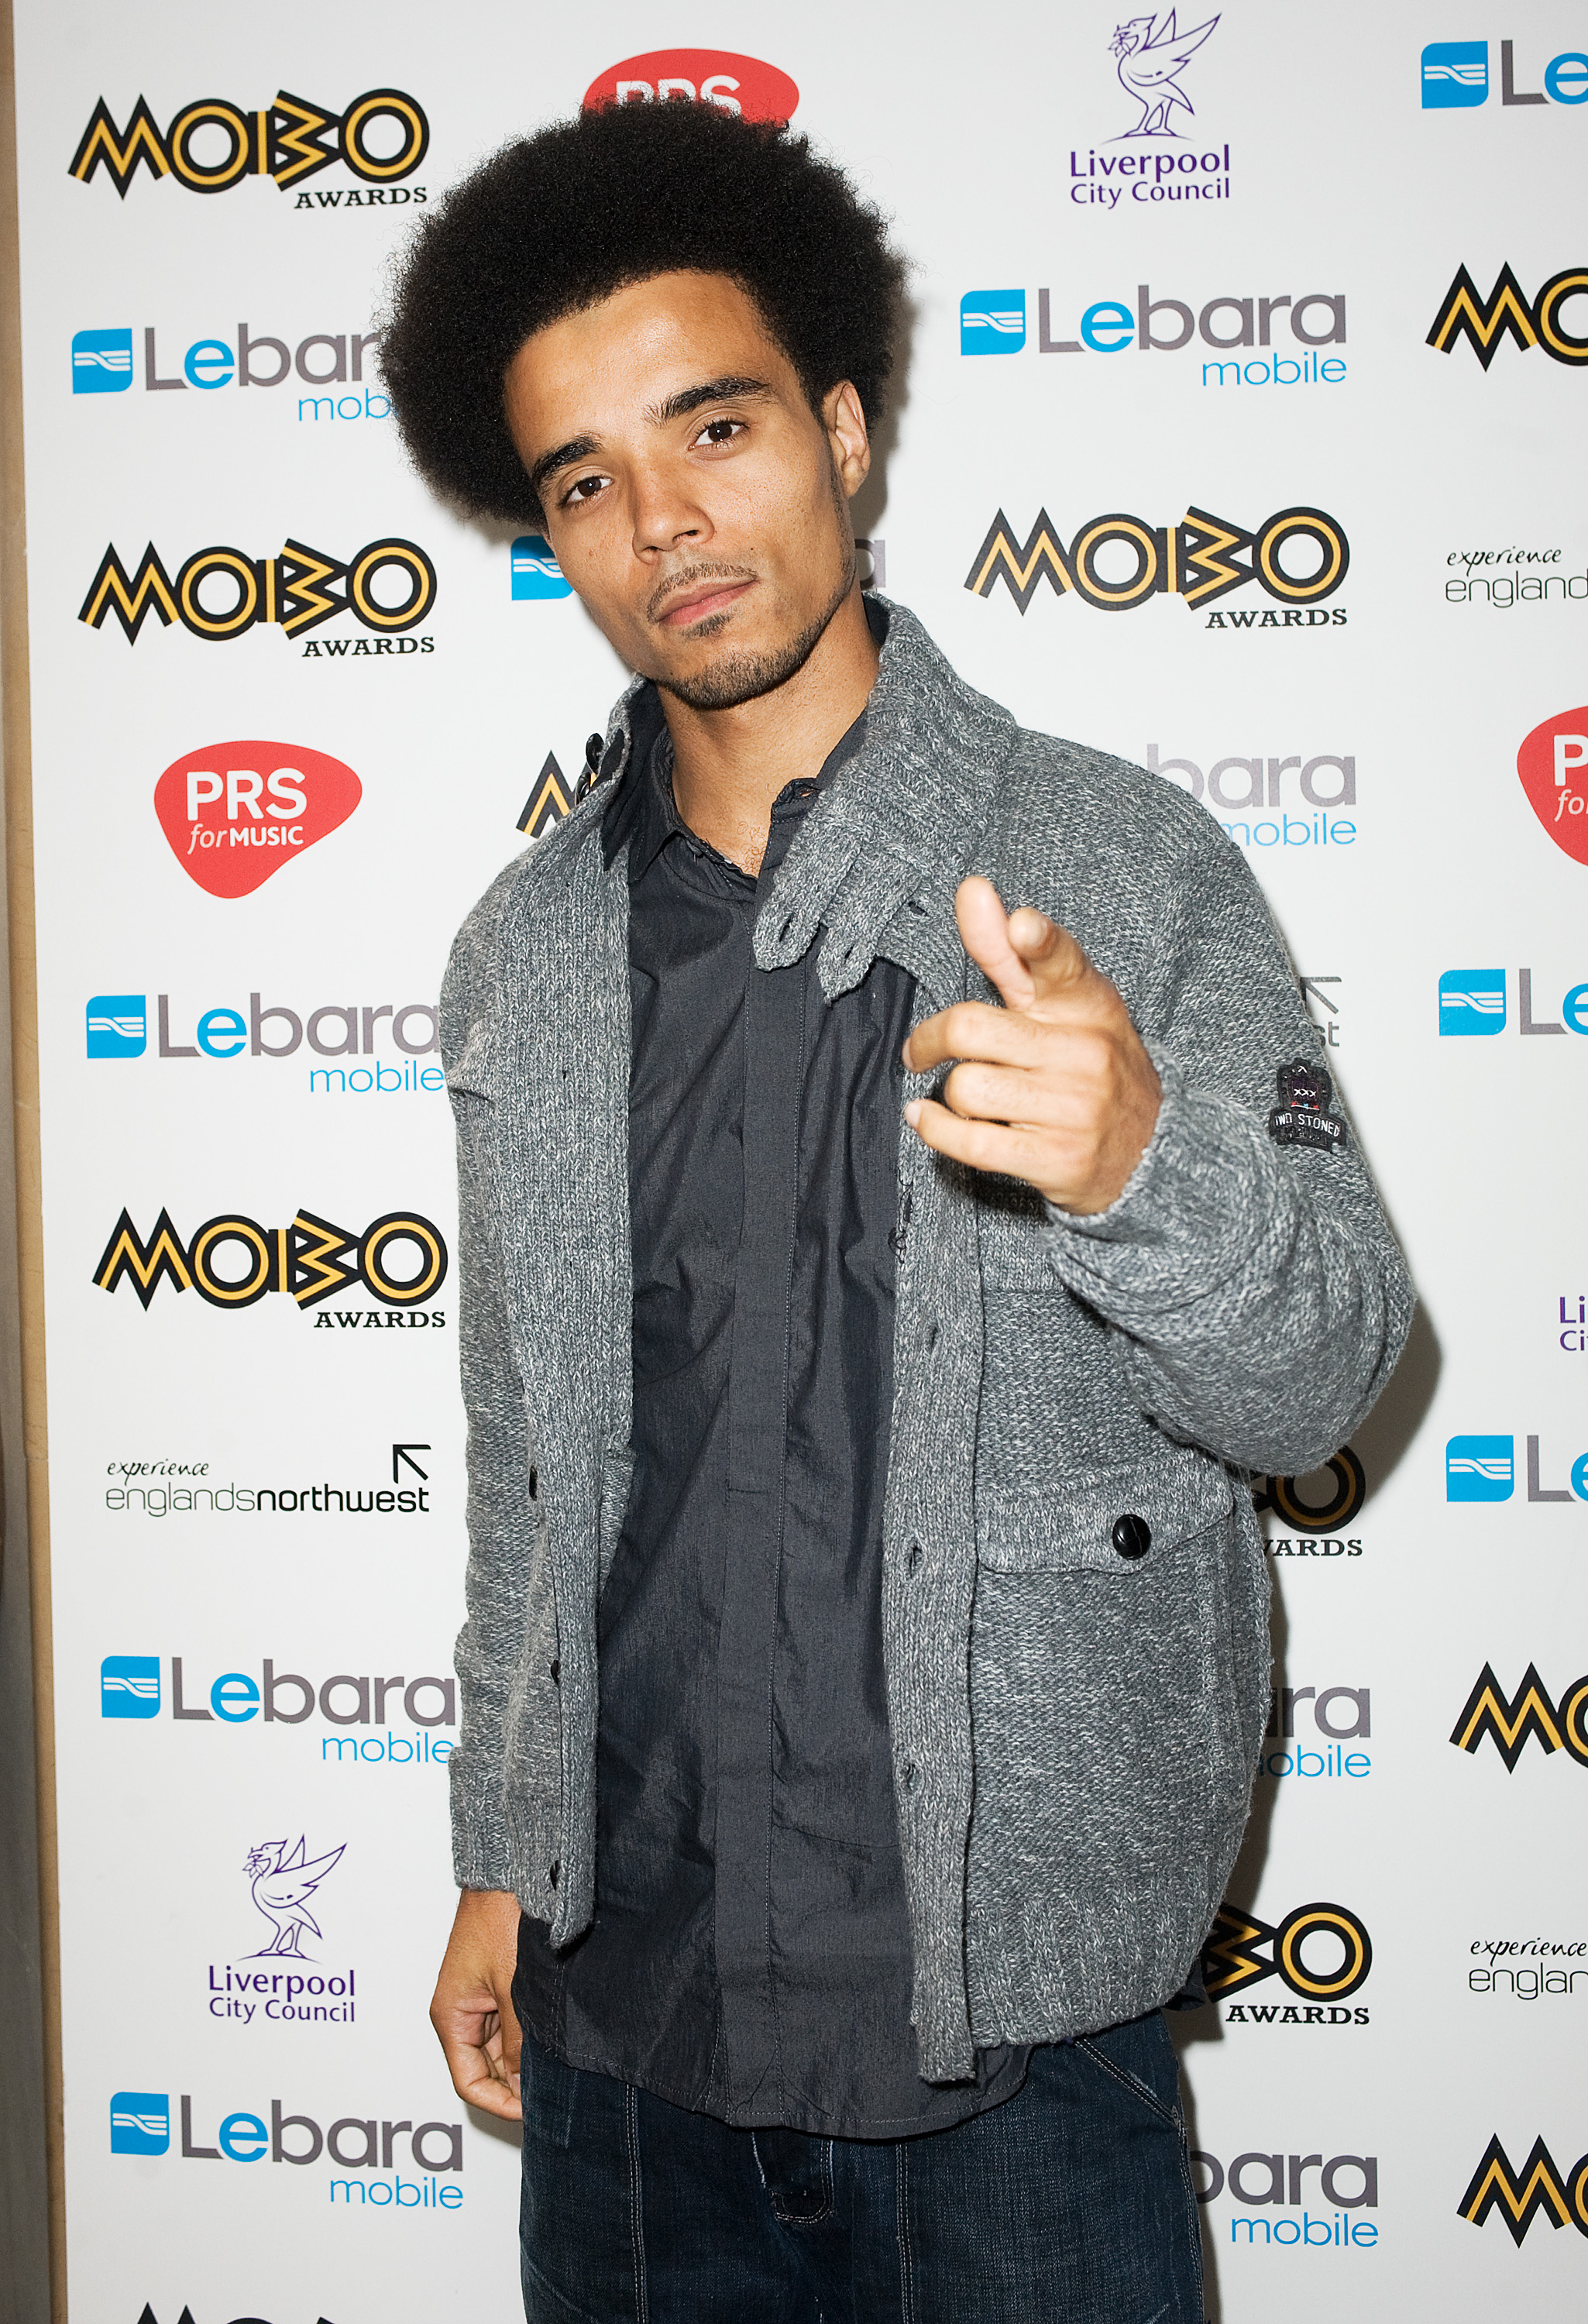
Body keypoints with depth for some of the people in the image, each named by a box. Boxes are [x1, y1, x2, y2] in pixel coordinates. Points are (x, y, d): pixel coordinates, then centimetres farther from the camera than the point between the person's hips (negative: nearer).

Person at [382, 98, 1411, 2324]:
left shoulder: (1119, 864, -8)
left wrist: (1136, 1163, -30)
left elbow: (1325, 1381, -10)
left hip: (1010, 1998, -3)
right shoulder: (526, 955, 4)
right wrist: (501, 1862, 14)